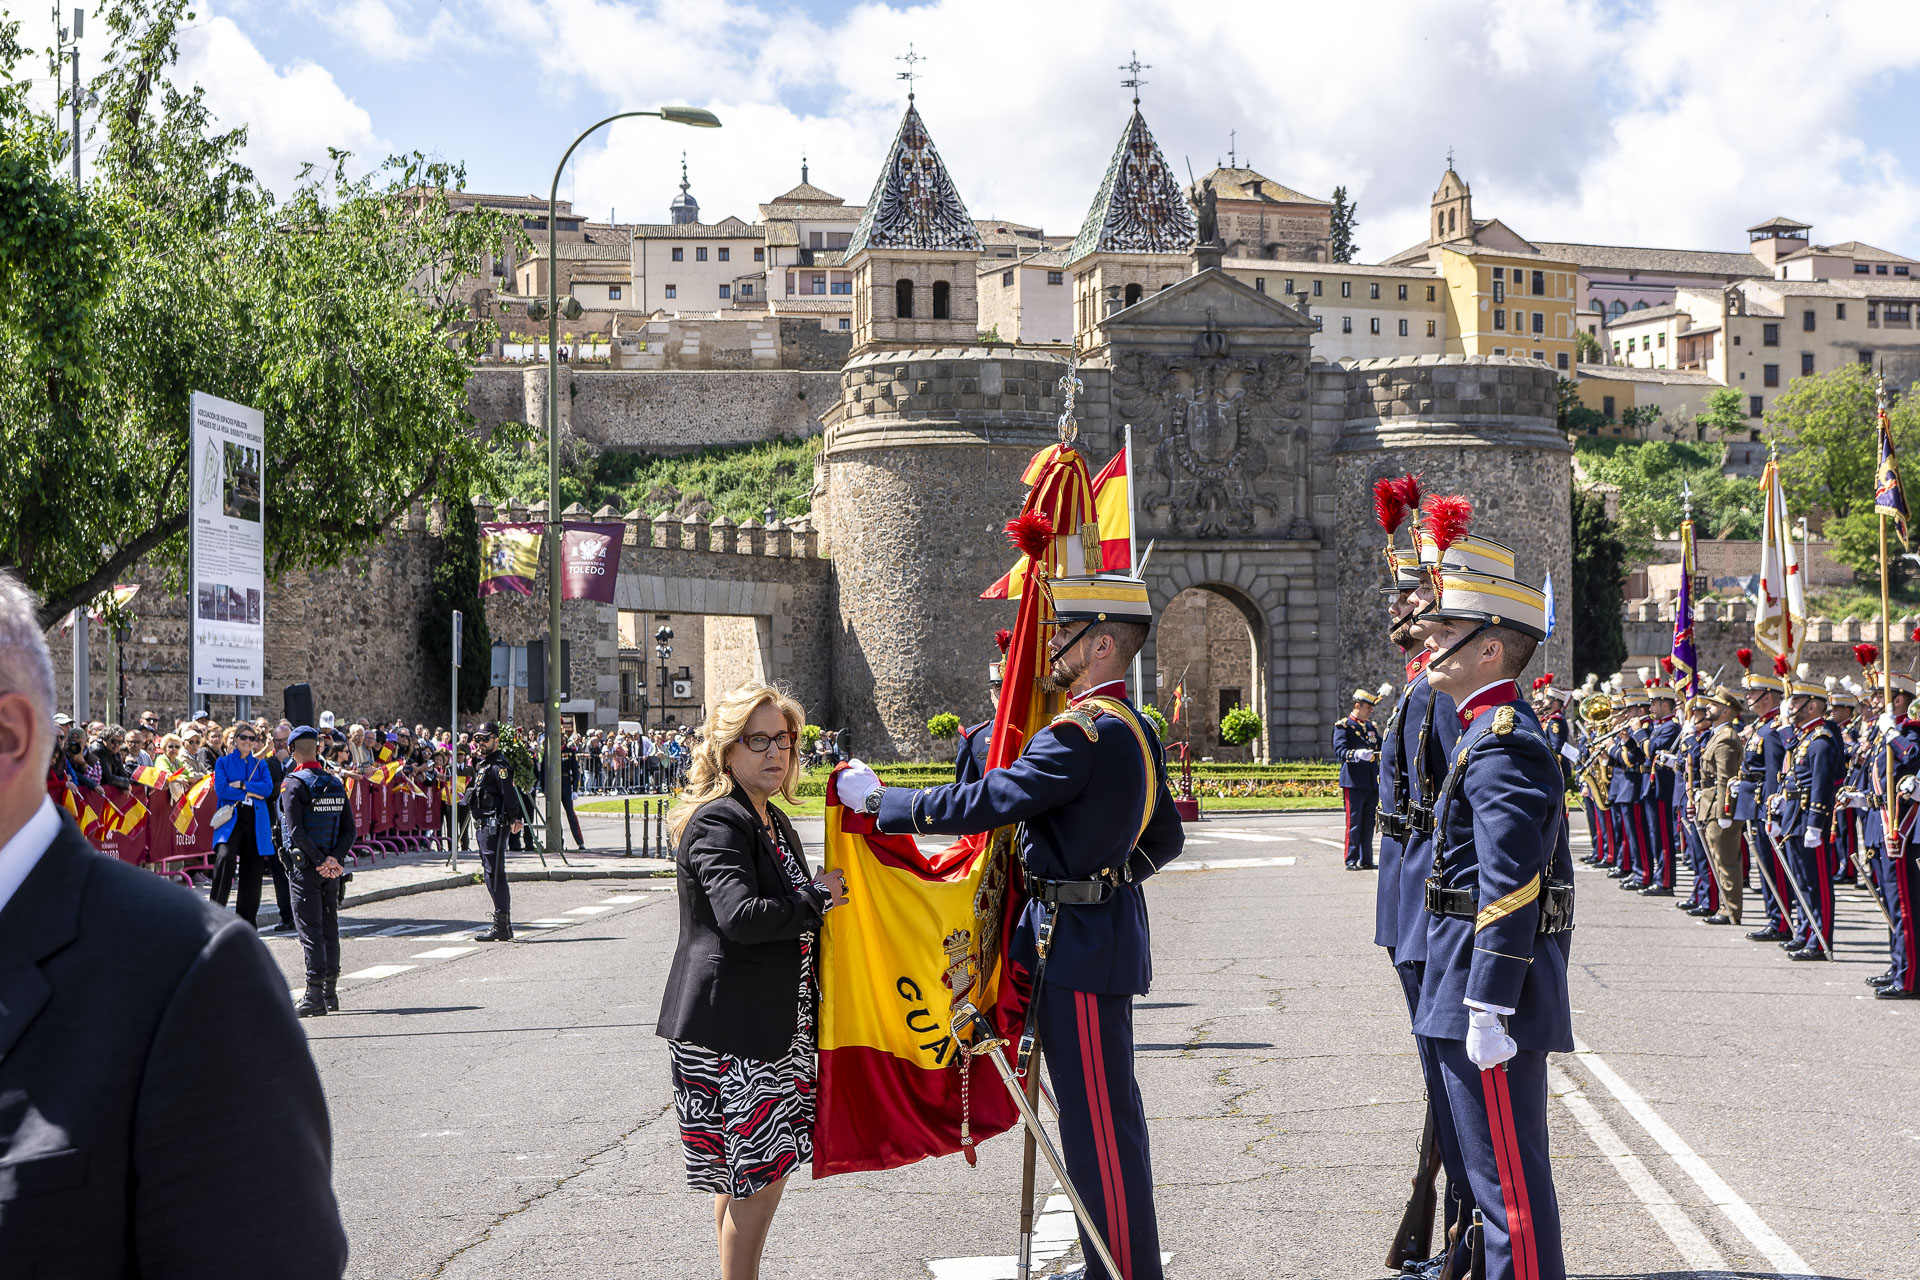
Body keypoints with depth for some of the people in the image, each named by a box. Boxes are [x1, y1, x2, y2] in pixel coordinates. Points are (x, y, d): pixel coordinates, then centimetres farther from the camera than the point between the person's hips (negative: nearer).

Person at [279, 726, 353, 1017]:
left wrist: (320, 861, -15)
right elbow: (349, 829, 4)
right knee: (330, 927, 13)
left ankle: (314, 996, -9)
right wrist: (334, 858, -6)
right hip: (332, 869, 6)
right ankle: (331, 991, 18)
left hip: (305, 866, -6)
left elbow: (296, 831, -19)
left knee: (309, 929, -5)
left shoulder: (293, 785, -11)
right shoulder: (336, 784, 8)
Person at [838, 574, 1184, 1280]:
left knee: (1099, 1124, -3)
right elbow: (1166, 839, 22)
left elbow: (984, 803, -23)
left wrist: (880, 799, -13)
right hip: (1103, 925, 10)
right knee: (1100, 1113, 17)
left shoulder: (1083, 733, -20)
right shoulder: (1133, 728, 13)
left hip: (1080, 946, -10)